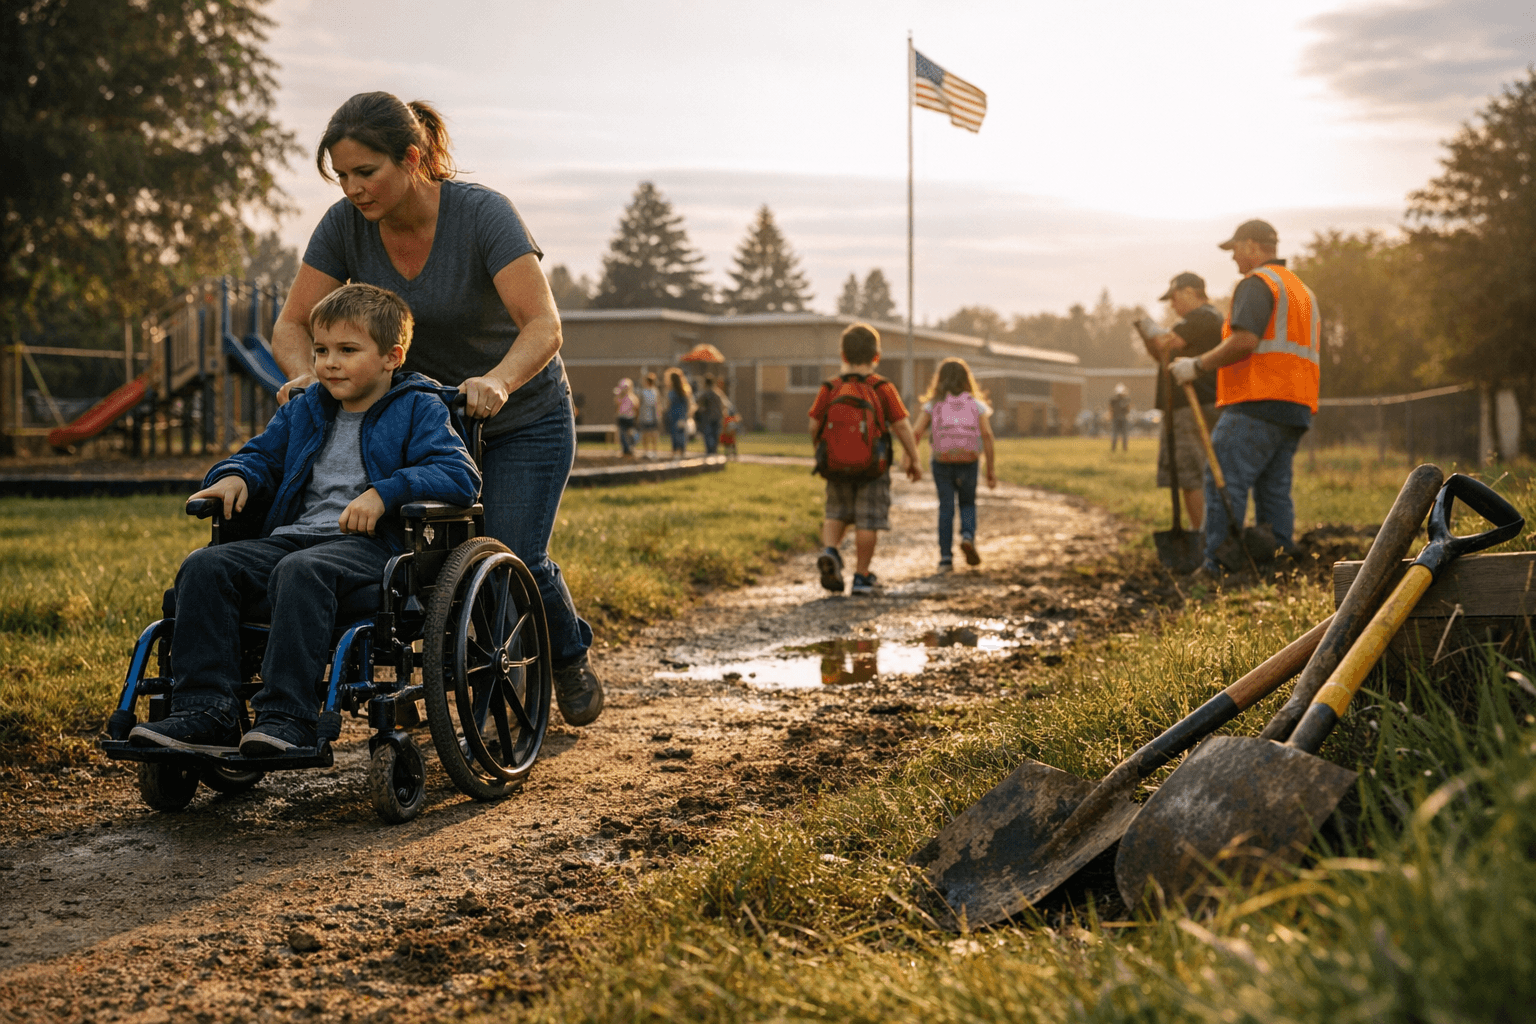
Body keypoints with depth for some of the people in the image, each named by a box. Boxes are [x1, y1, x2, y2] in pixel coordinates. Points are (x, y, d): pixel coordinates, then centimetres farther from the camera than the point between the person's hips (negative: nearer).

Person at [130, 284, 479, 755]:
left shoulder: (419, 410, 3)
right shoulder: (302, 410, 23)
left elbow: (461, 475, -10)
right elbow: (262, 454, 36)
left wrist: (384, 492, -22)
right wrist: (236, 475, 10)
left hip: (369, 544, -7)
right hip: (292, 535, 7)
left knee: (299, 572, -38)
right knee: (204, 566, -17)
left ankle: (285, 716, -41)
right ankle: (206, 711, -21)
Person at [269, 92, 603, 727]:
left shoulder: (482, 213, -27)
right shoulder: (346, 225, -14)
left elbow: (543, 325, -35)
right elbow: (293, 324, -9)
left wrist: (496, 381, -54)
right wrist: (305, 374, -31)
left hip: (522, 417, -3)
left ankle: (571, 659, 19)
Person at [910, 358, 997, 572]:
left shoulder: (932, 404, 6)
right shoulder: (976, 404, 6)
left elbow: (915, 432, -8)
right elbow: (987, 435, -5)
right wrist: (991, 469, -4)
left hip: (942, 464, 0)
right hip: (968, 464, 0)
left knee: (946, 507, 7)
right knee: (968, 504, 19)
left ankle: (946, 556, 2)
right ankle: (967, 536, -8)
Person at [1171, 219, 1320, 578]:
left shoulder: (1257, 283, -5)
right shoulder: (1302, 289, 26)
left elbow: (1244, 341, -19)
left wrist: (1198, 366, -11)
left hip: (1257, 403, -9)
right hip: (1295, 410, 9)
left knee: (1224, 481, -11)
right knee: (1274, 489, 10)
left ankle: (1218, 567, -16)